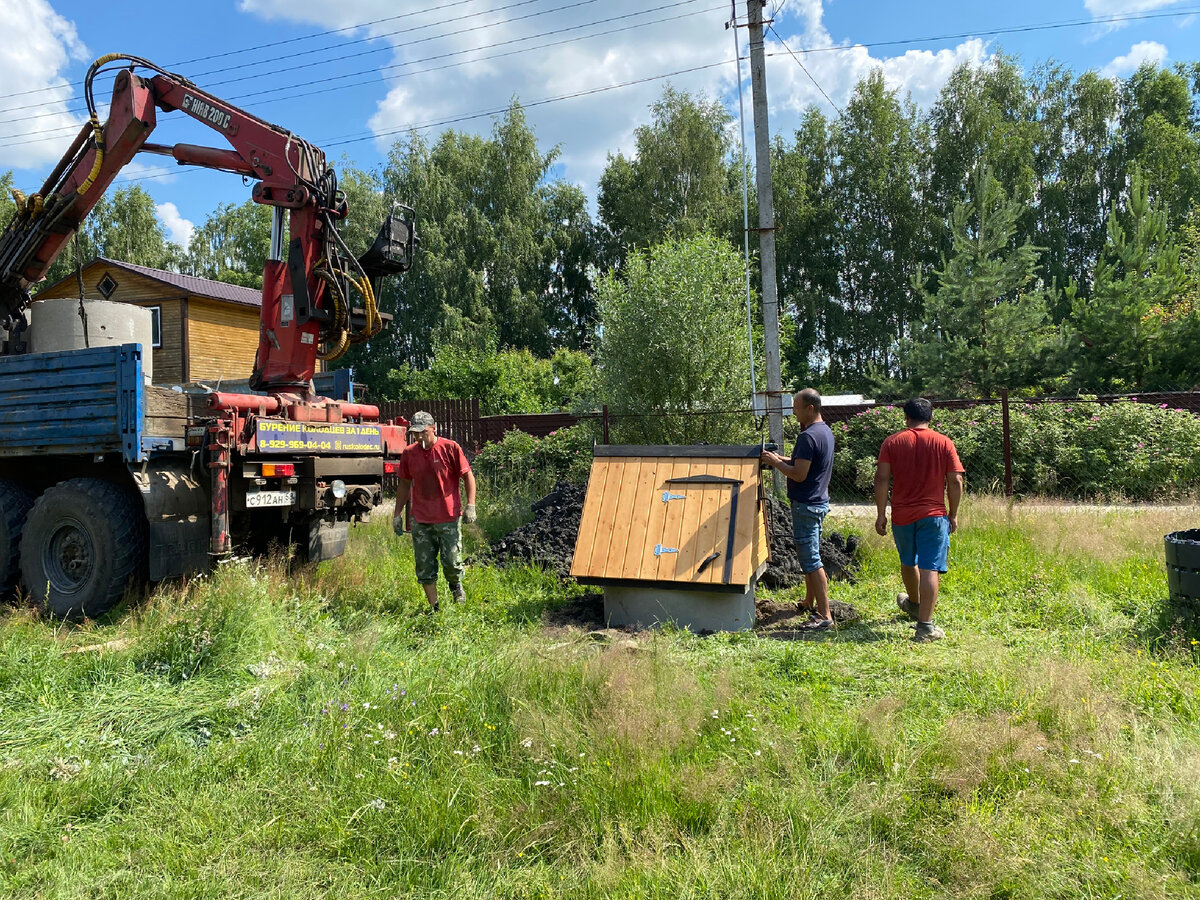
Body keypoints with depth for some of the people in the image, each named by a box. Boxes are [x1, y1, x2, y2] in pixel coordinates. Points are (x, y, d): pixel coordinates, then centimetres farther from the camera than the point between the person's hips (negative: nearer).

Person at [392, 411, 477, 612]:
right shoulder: (409, 453, 5)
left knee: (452, 562, -1)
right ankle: (434, 608, 18)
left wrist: (470, 505, -11)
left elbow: (468, 476, -2)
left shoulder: (450, 448, -6)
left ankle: (456, 586, 33)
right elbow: (405, 484, 16)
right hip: (421, 521, 4)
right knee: (424, 567, 5)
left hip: (449, 518, -3)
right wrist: (397, 514, 15)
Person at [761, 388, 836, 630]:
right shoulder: (826, 431, 11)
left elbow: (799, 474, -23)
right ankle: (810, 603, 33)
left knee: (811, 560, -7)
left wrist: (776, 463, -10)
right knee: (809, 556, 20)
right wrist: (782, 459, 14)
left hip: (806, 505, -10)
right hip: (819, 501, 10)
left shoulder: (808, 436, -20)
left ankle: (825, 616, -5)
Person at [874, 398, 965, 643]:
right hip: (933, 514, -2)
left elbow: (881, 479, -5)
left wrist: (881, 513, 0)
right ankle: (925, 626, -8)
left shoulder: (892, 442, 0)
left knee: (908, 562, 22)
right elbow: (955, 481, -3)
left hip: (902, 515, 2)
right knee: (930, 568, -3)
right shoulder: (944, 443, 0)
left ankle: (914, 604, 46)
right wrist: (953, 514, 7)